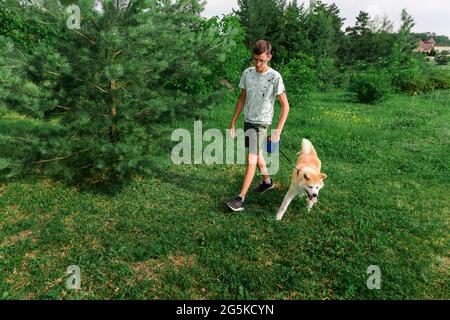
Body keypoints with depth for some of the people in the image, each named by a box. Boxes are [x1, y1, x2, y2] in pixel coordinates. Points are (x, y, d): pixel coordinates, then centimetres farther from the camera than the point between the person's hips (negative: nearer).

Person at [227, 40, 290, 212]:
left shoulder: (275, 77, -15)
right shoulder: (247, 73, -1)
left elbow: (285, 106, -11)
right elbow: (242, 99, 8)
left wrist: (278, 130, -17)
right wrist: (233, 122, 7)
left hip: (261, 123, -6)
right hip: (248, 120, 6)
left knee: (251, 159, -12)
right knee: (257, 154, 19)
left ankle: (240, 198, -9)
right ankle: (267, 181, 42)